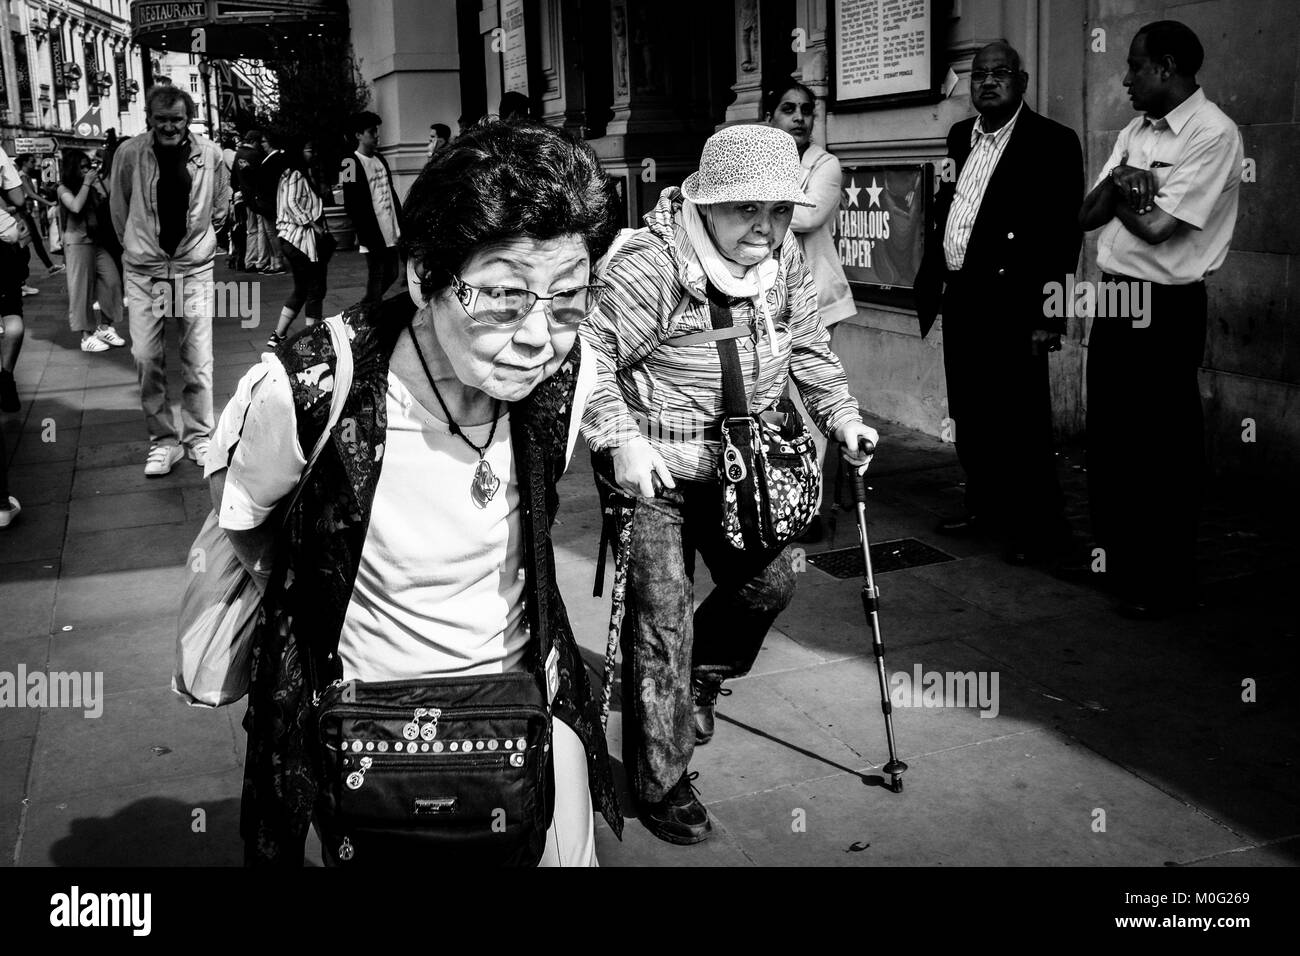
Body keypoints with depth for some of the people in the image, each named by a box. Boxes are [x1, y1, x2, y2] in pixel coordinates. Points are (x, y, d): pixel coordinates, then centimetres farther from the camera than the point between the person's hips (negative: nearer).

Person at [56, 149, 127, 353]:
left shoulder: (90, 186, 12)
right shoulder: (64, 188, -3)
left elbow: (106, 204, 4)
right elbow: (76, 206, -21)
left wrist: (97, 183, -2)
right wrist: (86, 183, -14)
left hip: (96, 240, 6)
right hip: (77, 241, -6)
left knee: (112, 280, -2)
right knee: (81, 288, -3)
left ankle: (105, 327, 10)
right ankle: (87, 336, 1)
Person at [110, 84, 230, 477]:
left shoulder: (209, 153, -5)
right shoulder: (129, 153, -8)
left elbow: (220, 207, 11)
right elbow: (118, 209, 6)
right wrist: (135, 246, 13)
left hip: (195, 268, 0)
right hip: (143, 271, 0)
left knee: (198, 360, 3)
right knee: (146, 359, 0)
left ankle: (199, 436, 18)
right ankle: (163, 440, 13)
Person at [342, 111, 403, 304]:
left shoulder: (380, 159, 14)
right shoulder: (352, 163, -10)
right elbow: (351, 204, -14)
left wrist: (401, 222, 13)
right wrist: (364, 235, -17)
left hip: (391, 232, 8)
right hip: (373, 235, -8)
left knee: (391, 275, 14)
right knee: (376, 278, -4)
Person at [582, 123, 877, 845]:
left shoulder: (785, 261, -1)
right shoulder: (648, 265, -23)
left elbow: (808, 349, 14)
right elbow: (591, 357, -22)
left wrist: (841, 415, 7)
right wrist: (620, 440, -30)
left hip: (739, 462, 7)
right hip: (655, 466, -7)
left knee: (770, 580, 13)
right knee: (663, 611, -6)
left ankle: (699, 678, 43)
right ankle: (658, 781, 8)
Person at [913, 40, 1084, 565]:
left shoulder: (1053, 142, -7)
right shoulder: (960, 137, 15)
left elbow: (1064, 232, -11)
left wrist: (1048, 315, -16)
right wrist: (931, 281, 11)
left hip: (1011, 303, -7)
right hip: (960, 298, 7)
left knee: (1021, 422, -4)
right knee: (970, 418, 15)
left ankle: (1040, 531, 5)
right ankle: (985, 508, 30)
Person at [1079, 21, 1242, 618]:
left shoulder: (1213, 133, -12)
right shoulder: (1135, 131, 13)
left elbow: (1155, 227, -18)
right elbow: (1088, 216, 7)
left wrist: (1120, 191, -2)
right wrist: (1120, 183, -12)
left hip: (1165, 308, -8)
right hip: (1114, 297, 8)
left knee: (1163, 449, 1)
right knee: (1108, 436, 15)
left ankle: (1164, 582, 14)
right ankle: (1116, 557, 30)